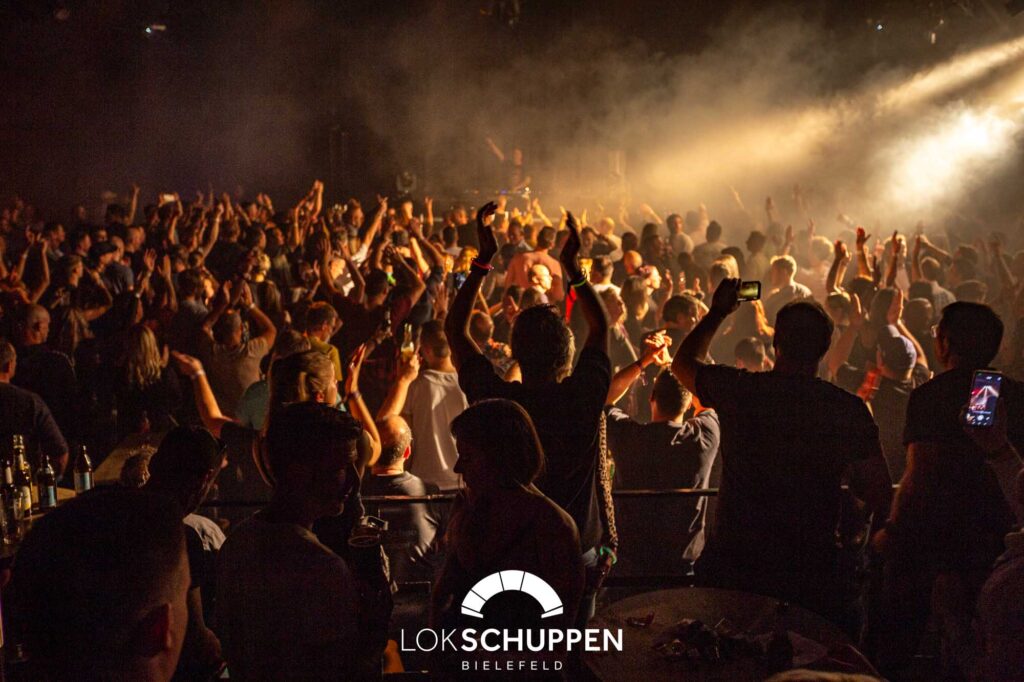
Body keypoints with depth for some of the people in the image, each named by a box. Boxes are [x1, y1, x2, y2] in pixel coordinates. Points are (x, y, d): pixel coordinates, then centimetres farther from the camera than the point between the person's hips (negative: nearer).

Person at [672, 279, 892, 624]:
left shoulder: (738, 389, -4)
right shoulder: (847, 408, -8)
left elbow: (683, 364, 18)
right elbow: (880, 491, -8)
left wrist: (717, 313, 27)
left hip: (731, 563, 1)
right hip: (811, 568, -1)